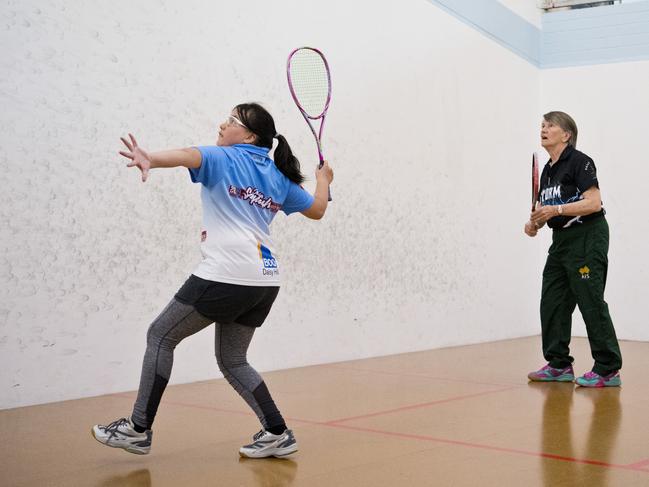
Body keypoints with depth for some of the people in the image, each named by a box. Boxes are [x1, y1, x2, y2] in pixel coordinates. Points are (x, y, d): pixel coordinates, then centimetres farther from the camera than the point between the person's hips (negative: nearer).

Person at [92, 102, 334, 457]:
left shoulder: (224, 158, 1)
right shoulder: (279, 177, 18)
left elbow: (189, 155, -21)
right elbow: (317, 210, 27)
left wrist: (149, 159, -42)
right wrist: (323, 180, 46)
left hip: (225, 275, -7)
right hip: (265, 281, 7)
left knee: (160, 336, 6)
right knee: (231, 359, 18)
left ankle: (138, 429, 7)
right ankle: (277, 434, 8)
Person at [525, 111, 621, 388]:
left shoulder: (579, 162, -10)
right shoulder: (547, 171, 15)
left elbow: (594, 203, -19)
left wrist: (557, 210, -26)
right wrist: (535, 224, 2)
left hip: (587, 238, -9)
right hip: (561, 241, 9)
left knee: (591, 303, -9)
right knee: (552, 303, 7)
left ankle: (608, 370, -2)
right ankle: (559, 365, 15)